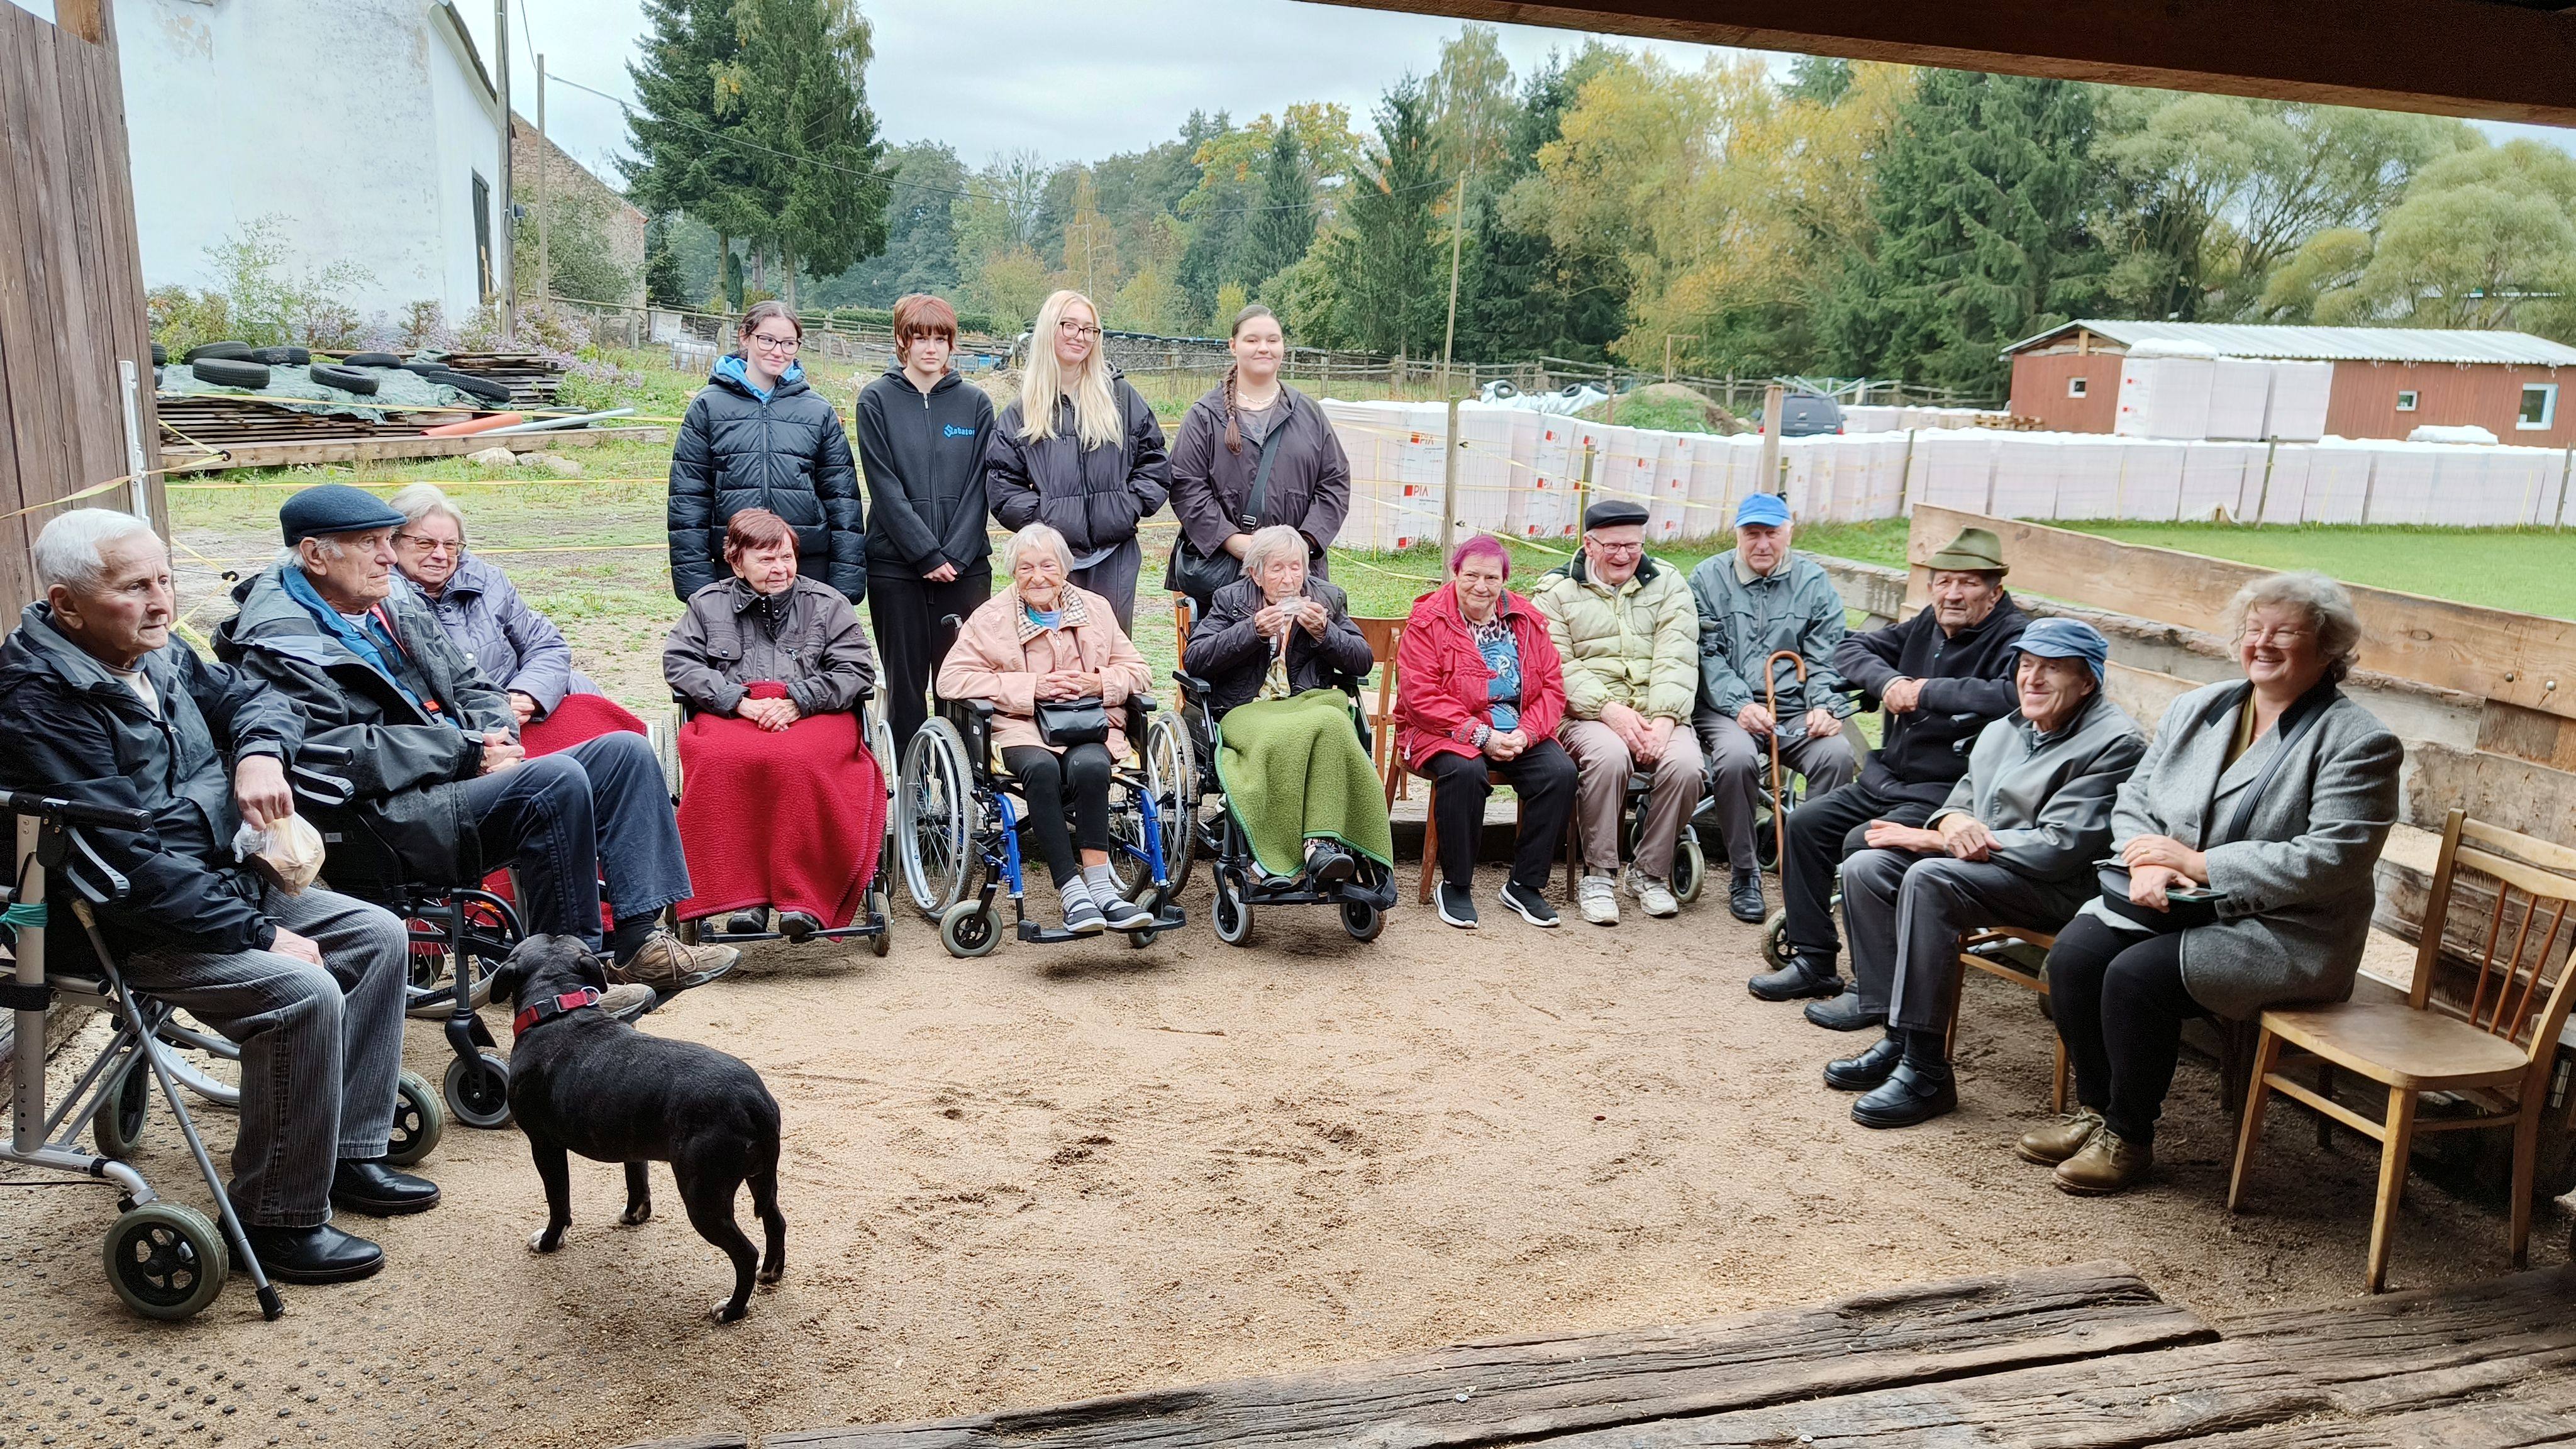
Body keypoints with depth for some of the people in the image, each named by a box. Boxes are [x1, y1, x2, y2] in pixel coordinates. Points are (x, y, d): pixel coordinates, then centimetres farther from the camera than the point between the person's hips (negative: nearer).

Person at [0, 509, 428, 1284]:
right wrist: (260, 936, -25)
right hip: (124, 929, -10)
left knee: (378, 936, 3)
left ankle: (349, 1152, 12)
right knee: (302, 993, -27)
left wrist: (260, 754, -9)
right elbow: (129, 859, -28)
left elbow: (255, 696, 17)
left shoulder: (157, 655, 4)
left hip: (224, 884, 10)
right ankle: (277, 1219, -10)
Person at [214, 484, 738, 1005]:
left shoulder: (393, 605, 19)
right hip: (388, 819, -9)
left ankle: (640, 942, -9)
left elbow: (470, 685, 24)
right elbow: (334, 752, -20)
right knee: (556, 780, -31)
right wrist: (469, 752, -17)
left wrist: (495, 735, 0)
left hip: (464, 780, 9)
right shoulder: (278, 644, -8)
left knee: (625, 752, -2)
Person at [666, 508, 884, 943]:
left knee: (798, 761, -38)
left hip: (814, 715, -1)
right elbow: (678, 662, 8)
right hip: (729, 715, 1)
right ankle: (742, 896, -33)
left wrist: (797, 703, -9)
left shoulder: (827, 604, 17)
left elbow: (858, 670, 6)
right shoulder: (707, 604, 21)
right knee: (722, 761, -36)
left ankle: (802, 899, -36)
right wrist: (741, 702, -7)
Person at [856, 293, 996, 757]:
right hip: (896, 565, -1)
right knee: (905, 681, 4)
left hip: (967, 565, 1)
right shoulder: (877, 400, 3)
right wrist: (927, 554, -12)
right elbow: (884, 487, -5)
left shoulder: (975, 403, 8)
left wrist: (954, 554, -9)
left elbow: (978, 486, 3)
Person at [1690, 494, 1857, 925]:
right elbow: (1706, 655, -2)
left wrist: (1824, 706, -13)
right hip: (1726, 709, -2)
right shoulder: (1709, 578, 7)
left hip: (1795, 711, 2)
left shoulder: (1814, 582, 11)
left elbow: (1826, 658, 7)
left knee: (1837, 754, -29)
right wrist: (1740, 705, -16)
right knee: (1736, 756, -34)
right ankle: (1743, 874, -14)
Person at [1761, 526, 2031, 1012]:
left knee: (1862, 844, -27)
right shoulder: (1929, 624, 10)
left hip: (1948, 793, -9)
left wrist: (1927, 691, -24)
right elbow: (1850, 650, 17)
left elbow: (2013, 696, -34)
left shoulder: (2016, 638, -13)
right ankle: (1814, 960, 11)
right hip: (1886, 778, 9)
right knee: (1805, 822, 1)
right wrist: (1886, 681, -5)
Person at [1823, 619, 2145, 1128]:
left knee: (1928, 880, -32)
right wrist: (1953, 823, -11)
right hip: (1977, 858, 9)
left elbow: (2059, 847, -20)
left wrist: (1932, 841, -17)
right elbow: (1962, 796, 19)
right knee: (1865, 868, -9)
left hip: (2060, 887, -9)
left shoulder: (2114, 743, -12)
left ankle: (1926, 1071, -27)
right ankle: (1899, 1037, -6)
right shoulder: (2005, 730, 15)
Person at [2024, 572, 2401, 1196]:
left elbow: (2329, 862, -19)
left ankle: (2128, 1138, -6)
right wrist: (2146, 861, -12)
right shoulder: (2195, 709, 11)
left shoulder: (2360, 742, -9)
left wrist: (2198, 864, -19)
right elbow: (2134, 800, 11)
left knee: (2136, 976, -28)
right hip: (2168, 905, 6)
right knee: (2074, 953, -20)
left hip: (2281, 932, -6)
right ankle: (2094, 1110, 0)